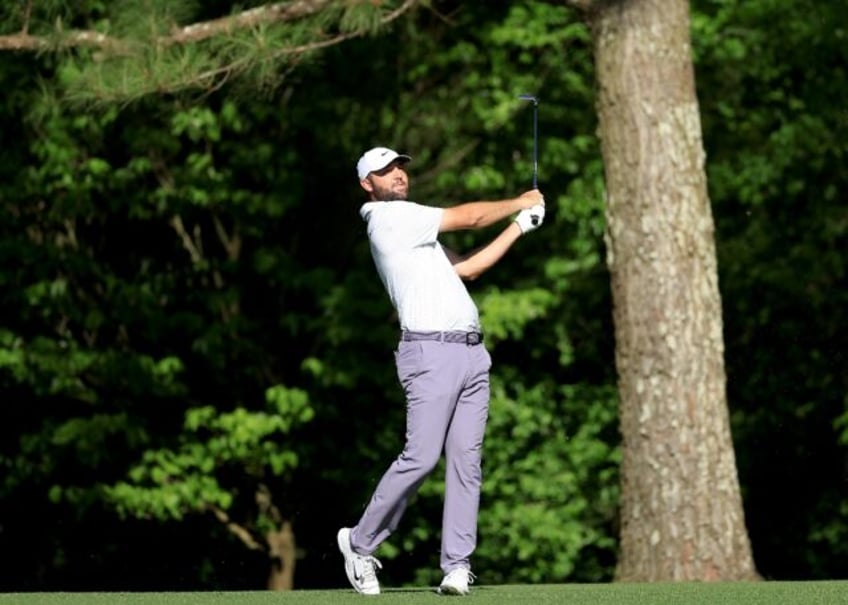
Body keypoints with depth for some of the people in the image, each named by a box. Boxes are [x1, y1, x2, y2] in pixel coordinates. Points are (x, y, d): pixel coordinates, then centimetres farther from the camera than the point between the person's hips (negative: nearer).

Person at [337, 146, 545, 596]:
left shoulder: (414, 232, 27)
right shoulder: (389, 217, -3)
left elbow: (467, 268, 27)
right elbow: (467, 217, -5)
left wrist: (519, 227, 23)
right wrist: (519, 202, 10)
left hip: (471, 352, 9)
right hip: (431, 352, -9)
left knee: (466, 459, -1)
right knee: (421, 457, -13)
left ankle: (457, 564, -4)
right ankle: (360, 542, 3)